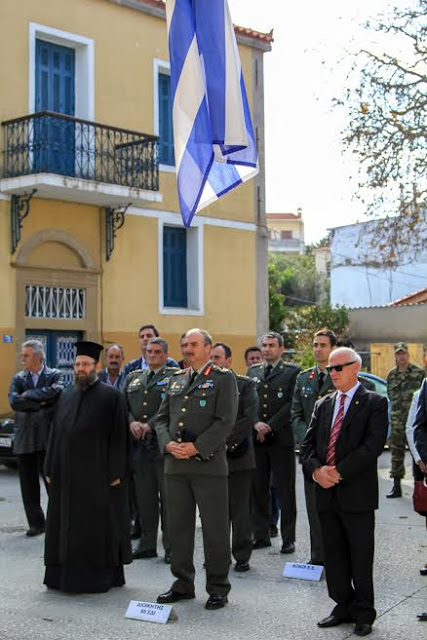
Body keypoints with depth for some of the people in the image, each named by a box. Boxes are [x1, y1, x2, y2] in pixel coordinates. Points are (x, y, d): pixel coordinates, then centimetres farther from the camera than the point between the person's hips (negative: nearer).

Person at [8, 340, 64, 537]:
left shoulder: (55, 375, -1)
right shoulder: (18, 378, 8)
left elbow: (55, 391, -23)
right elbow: (14, 401, -8)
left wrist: (29, 395, -14)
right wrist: (40, 402, -13)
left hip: (48, 438, -4)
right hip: (24, 438, 4)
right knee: (28, 484, 8)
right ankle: (36, 523, 20)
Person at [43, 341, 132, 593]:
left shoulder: (112, 396, -6)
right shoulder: (66, 396, 11)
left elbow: (119, 437, -10)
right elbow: (56, 435, 13)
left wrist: (115, 473, -15)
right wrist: (51, 469, 9)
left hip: (97, 475, -6)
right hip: (67, 474, 6)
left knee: (97, 525, 2)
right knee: (68, 525, 11)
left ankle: (101, 576, 13)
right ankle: (67, 574, 22)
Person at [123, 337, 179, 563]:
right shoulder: (133, 378, 19)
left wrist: (149, 425, -17)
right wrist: (132, 422, -8)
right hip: (139, 445, 5)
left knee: (168, 496, -1)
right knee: (145, 497, 9)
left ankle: (171, 546, 6)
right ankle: (147, 544, 18)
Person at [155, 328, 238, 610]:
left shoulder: (223, 379, -1)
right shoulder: (176, 380, 17)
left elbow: (225, 421, -10)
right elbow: (162, 417, 16)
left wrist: (196, 447, -16)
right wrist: (167, 443, -4)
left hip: (208, 463, -5)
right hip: (175, 464, 6)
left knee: (215, 528, 0)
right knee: (178, 527, 11)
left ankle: (218, 588, 12)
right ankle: (183, 583, 23)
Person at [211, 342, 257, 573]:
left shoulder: (245, 384, 2)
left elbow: (249, 418, -7)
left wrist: (226, 441, -12)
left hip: (237, 456, -3)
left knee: (239, 508, 1)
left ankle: (242, 556, 10)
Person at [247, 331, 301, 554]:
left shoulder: (292, 372, 1)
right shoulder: (252, 371, 15)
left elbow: (292, 404, -7)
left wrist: (270, 426, -11)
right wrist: (256, 423, -7)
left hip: (281, 438, -4)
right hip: (257, 439, 4)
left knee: (285, 491, 0)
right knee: (258, 490, 7)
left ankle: (288, 538, 8)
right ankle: (261, 535, 16)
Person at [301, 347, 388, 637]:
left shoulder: (375, 403, -4)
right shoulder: (323, 405, 14)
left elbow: (373, 444, -15)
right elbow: (308, 444, 10)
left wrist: (339, 472, -18)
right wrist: (316, 470, -9)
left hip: (357, 493, -5)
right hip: (327, 494, 5)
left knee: (360, 557, 4)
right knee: (334, 556, 12)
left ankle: (364, 614, 17)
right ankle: (344, 606, 26)